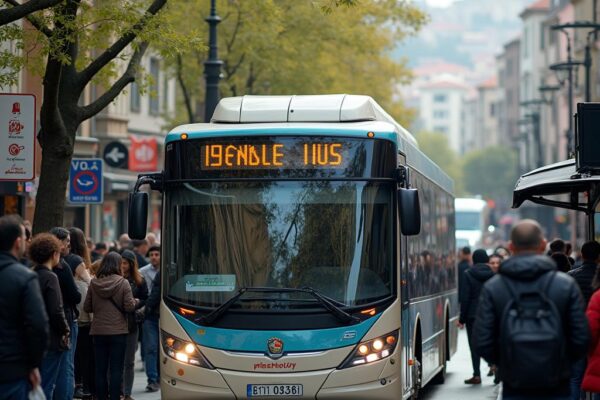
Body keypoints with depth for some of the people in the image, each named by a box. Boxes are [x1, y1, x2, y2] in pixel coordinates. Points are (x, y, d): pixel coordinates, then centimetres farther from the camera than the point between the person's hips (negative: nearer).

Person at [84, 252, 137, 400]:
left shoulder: (94, 283, -1)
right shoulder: (123, 283, -9)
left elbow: (87, 307, 3)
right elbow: (129, 307, -12)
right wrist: (134, 302, 8)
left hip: (98, 332, 3)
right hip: (118, 332, -3)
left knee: (100, 370, 9)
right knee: (116, 370, 2)